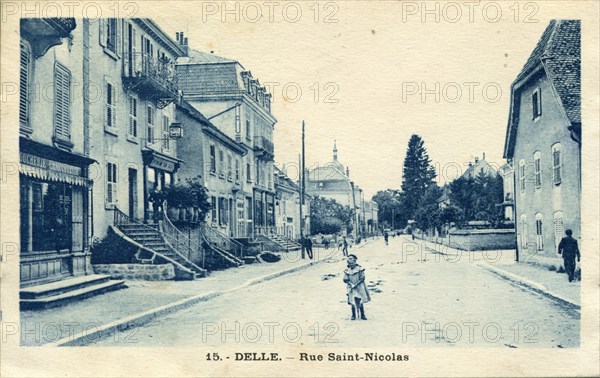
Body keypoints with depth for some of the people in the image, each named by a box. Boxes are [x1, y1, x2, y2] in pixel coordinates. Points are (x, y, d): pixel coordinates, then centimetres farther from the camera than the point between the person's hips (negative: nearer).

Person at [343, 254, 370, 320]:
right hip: (351, 288, 2)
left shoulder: (359, 269, -7)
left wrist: (356, 284, -17)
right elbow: (345, 279, 1)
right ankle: (353, 315, 13)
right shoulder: (347, 270, 1)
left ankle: (362, 315, 10)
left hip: (359, 287, -2)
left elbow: (362, 278, -7)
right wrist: (351, 284, -13)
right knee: (353, 302, 0)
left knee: (360, 302, -2)